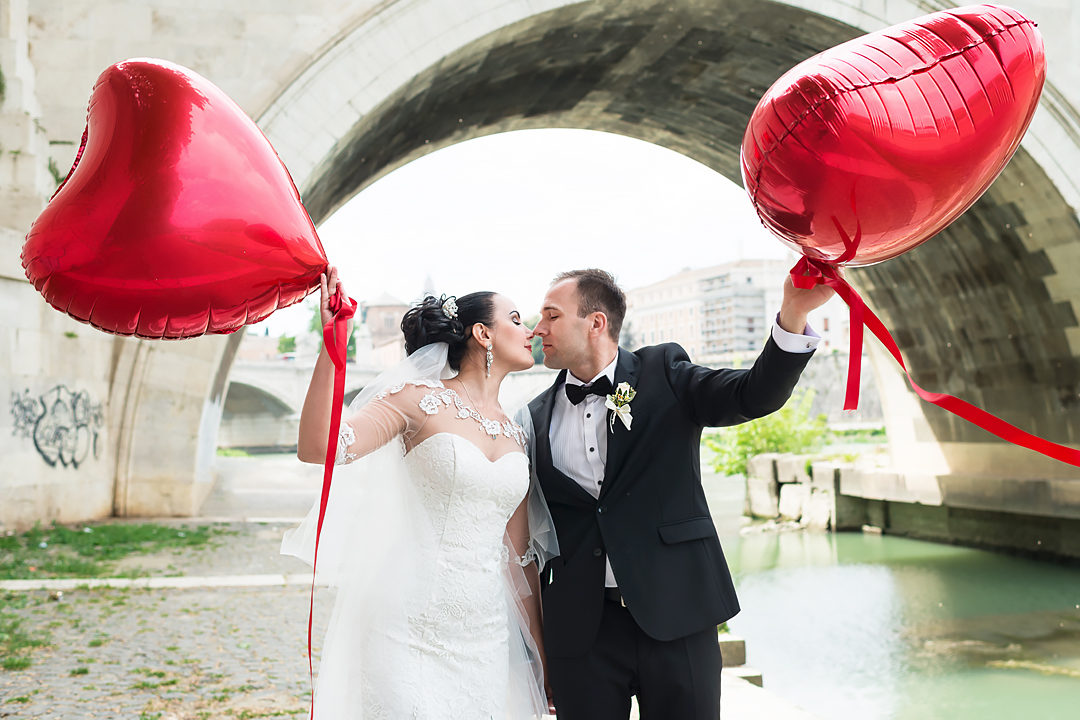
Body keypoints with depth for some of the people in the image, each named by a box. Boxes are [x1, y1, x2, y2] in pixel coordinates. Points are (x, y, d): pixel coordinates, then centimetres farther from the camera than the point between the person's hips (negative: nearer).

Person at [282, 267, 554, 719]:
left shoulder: (513, 433, 12)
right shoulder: (421, 400, -5)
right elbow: (316, 448, -18)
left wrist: (540, 655, 17)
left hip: (485, 638, 5)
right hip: (412, 629, -5)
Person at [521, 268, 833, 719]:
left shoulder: (663, 373, 2)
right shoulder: (538, 417, 8)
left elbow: (757, 394, -11)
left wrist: (793, 313, -28)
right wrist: (539, 647, 11)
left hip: (676, 618, -2)